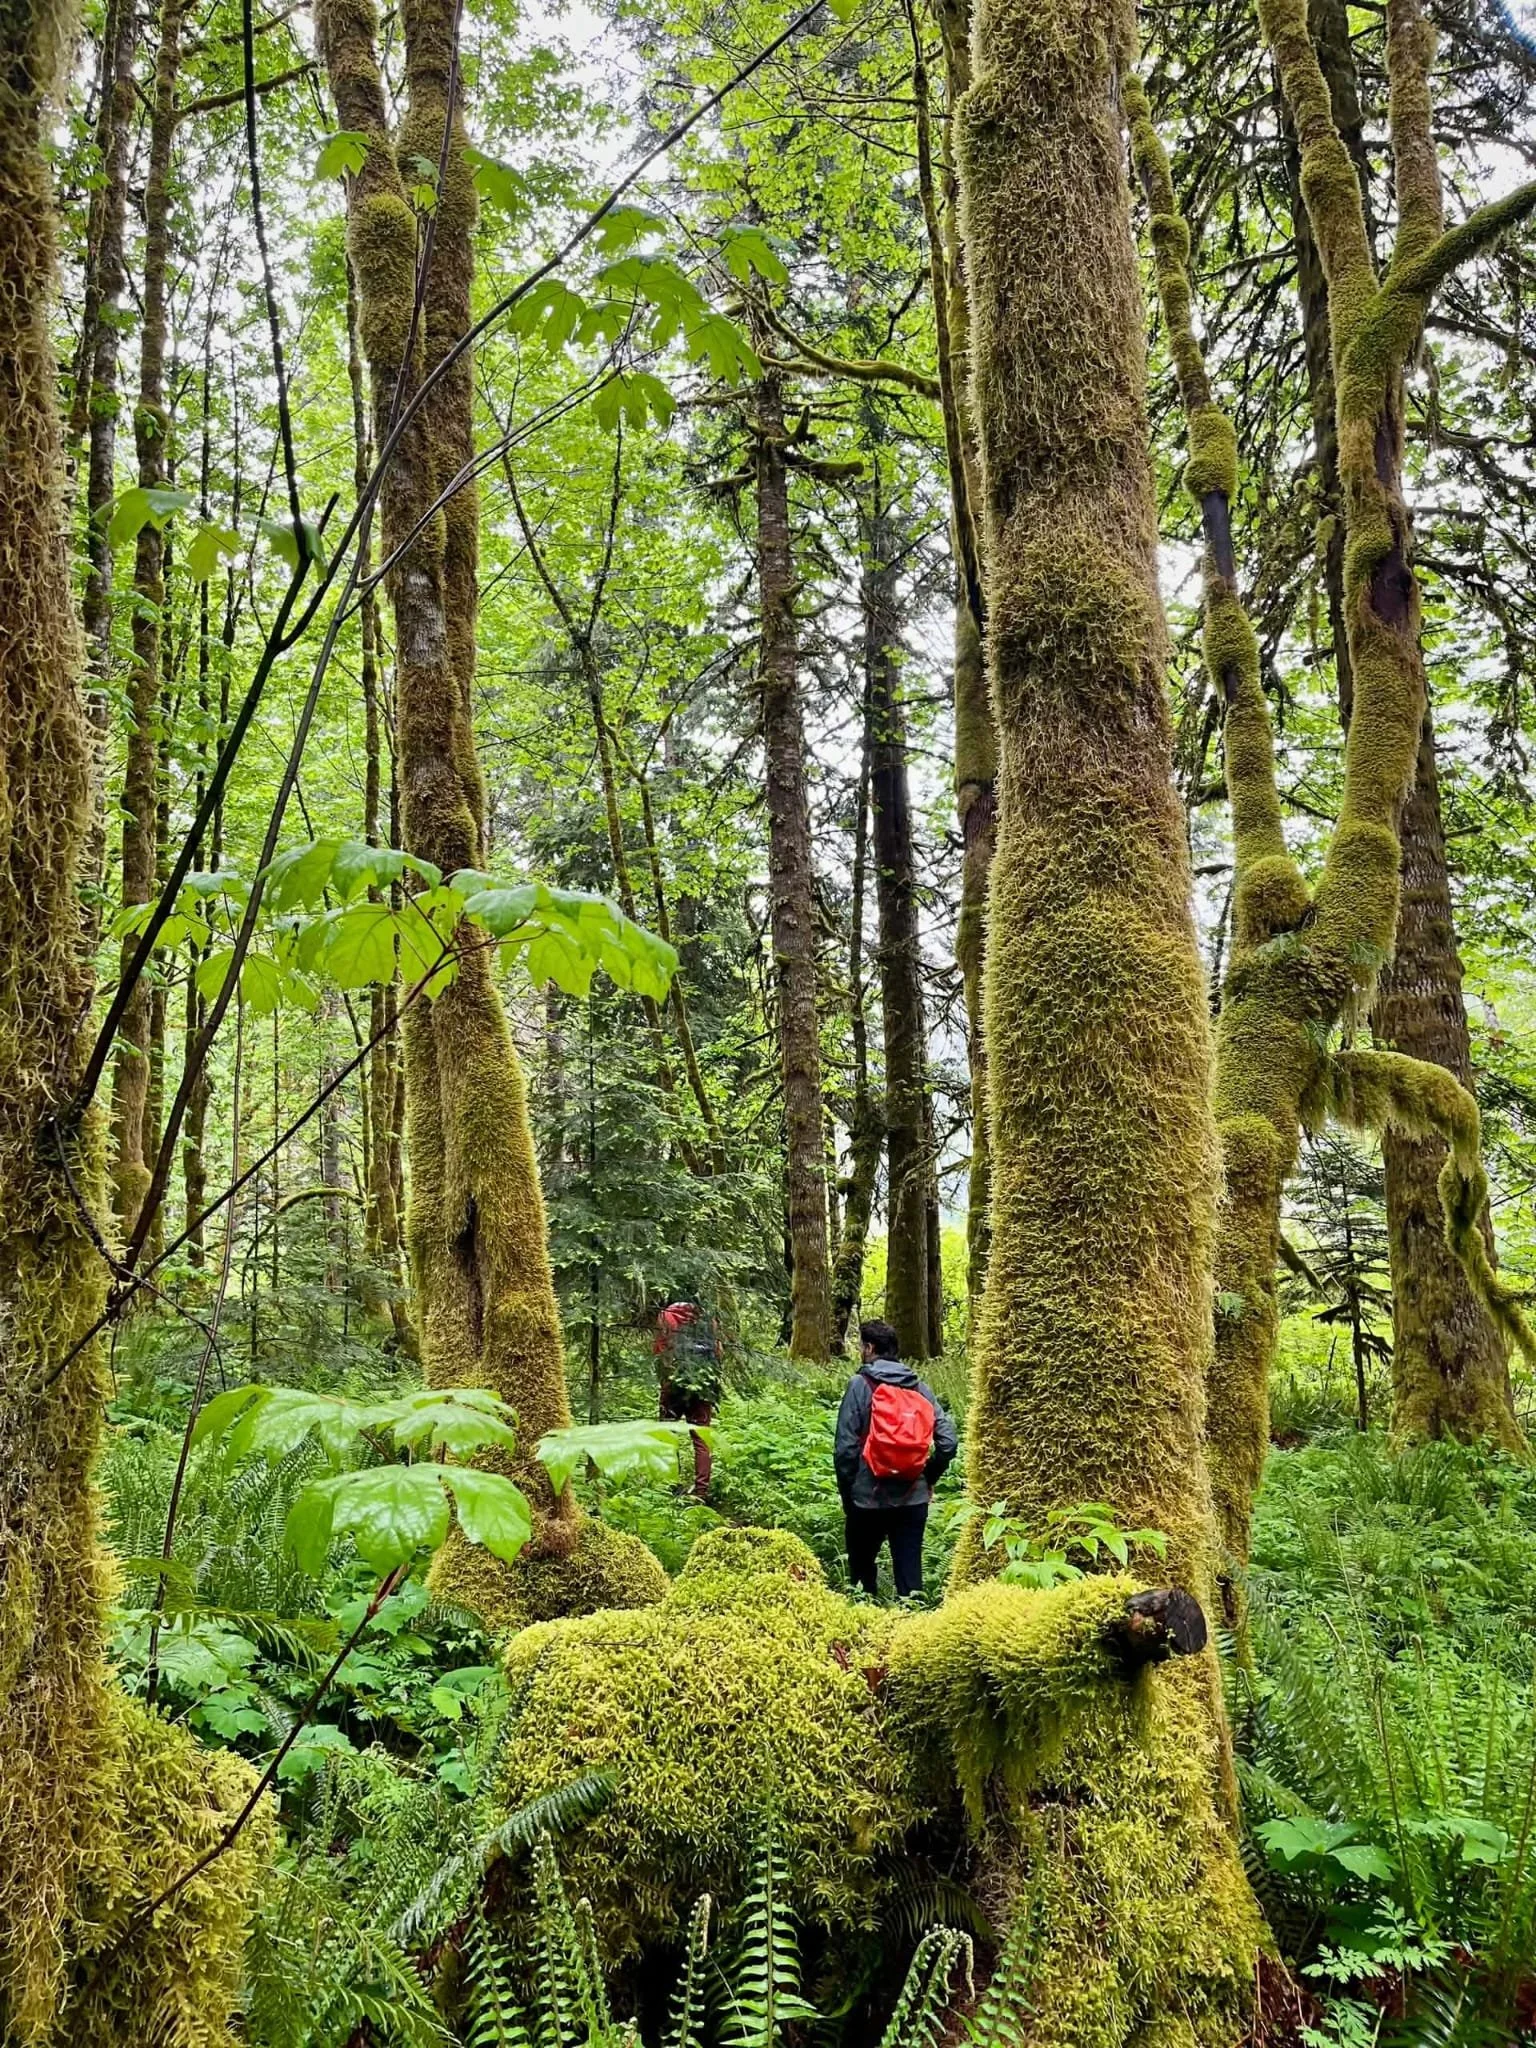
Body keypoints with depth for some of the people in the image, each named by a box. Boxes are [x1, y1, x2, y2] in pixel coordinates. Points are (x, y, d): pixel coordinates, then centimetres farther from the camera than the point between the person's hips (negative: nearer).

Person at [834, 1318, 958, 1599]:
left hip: (869, 1497, -3)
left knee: (862, 1572, 15)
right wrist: (928, 1479, 13)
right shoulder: (920, 1388, 4)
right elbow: (948, 1443, -2)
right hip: (913, 1498, 3)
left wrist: (847, 1497, 0)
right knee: (910, 1571, 8)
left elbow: (845, 1448, -11)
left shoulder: (861, 1385, -7)